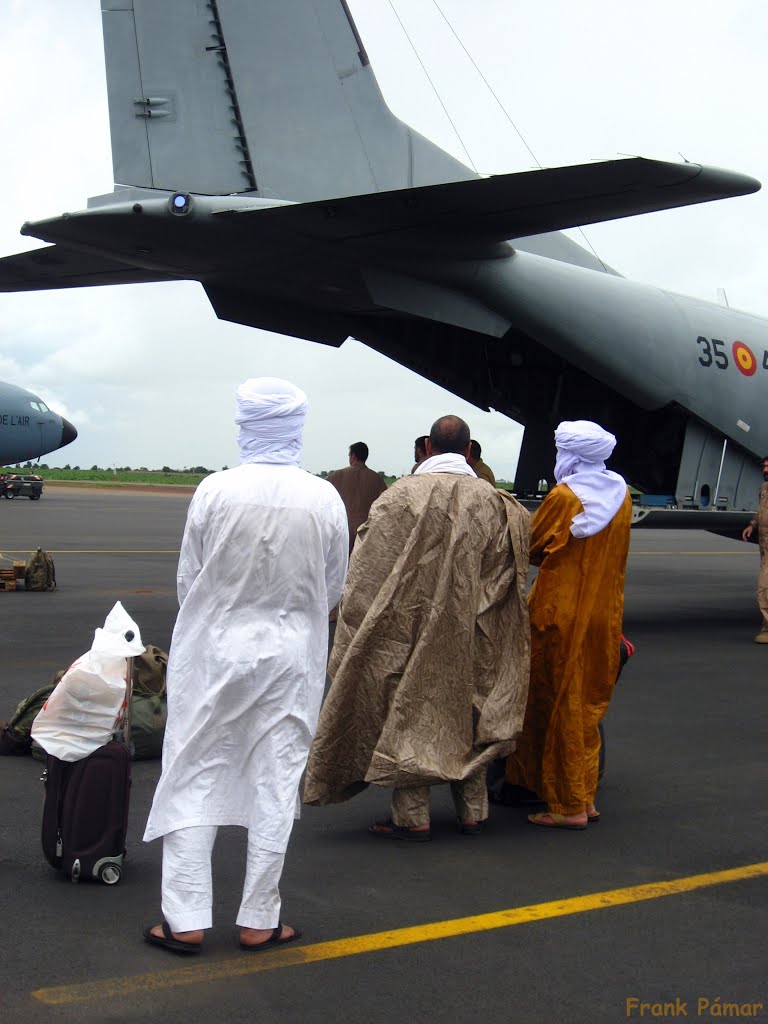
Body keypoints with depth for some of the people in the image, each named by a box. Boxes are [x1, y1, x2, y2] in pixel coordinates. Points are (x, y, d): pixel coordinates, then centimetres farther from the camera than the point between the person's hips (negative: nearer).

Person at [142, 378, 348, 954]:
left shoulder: (215, 492, -13)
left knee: (196, 781, 10)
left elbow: (188, 579, -3)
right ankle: (259, 920, 18)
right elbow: (334, 591, 3)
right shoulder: (325, 500, -8)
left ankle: (186, 920, 13)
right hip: (292, 659, 1)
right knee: (276, 785, 10)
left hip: (214, 652, -1)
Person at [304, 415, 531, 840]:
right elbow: (507, 571, 3)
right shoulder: (491, 502, -2)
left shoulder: (402, 494, -10)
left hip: (408, 627, -3)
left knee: (407, 713, 6)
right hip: (468, 636, 3)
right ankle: (472, 810, 21)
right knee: (465, 713, 15)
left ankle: (413, 816, 7)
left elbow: (369, 570, -8)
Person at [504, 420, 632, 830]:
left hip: (563, 614, -6)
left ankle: (568, 805, 5)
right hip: (605, 613, 6)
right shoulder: (621, 495, 5)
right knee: (589, 703, 15)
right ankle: (586, 796, 20)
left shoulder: (564, 497, -14)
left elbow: (531, 547, -6)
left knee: (561, 706, 2)